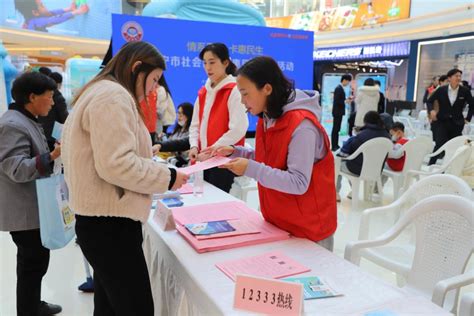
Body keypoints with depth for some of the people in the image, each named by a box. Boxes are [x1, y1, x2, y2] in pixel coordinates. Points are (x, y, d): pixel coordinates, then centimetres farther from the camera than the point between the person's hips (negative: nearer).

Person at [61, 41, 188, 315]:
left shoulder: (101, 93, 19)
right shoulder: (114, 96, -15)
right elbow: (116, 165, -24)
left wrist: (149, 157, 13)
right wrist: (167, 177, -13)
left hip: (103, 220, 11)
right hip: (110, 223, -11)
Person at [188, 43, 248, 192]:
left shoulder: (234, 91, -10)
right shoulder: (203, 91, 12)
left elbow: (238, 129, -19)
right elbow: (195, 124, 14)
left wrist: (212, 150, -17)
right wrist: (194, 146, -3)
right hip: (204, 159, 7)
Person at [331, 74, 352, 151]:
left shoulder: (340, 88, 12)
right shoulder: (339, 88, -16)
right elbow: (336, 101, -22)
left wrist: (346, 99, 5)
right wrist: (345, 101, -18)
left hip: (339, 111, 10)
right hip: (337, 111, -10)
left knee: (337, 129, 13)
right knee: (335, 129, -5)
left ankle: (336, 145, 19)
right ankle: (333, 146, -1)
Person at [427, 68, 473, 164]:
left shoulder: (465, 91, -1)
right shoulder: (441, 90, -4)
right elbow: (429, 101, 6)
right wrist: (431, 110, -12)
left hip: (457, 123, 2)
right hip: (441, 122, -2)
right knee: (440, 144, -12)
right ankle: (430, 165, -3)